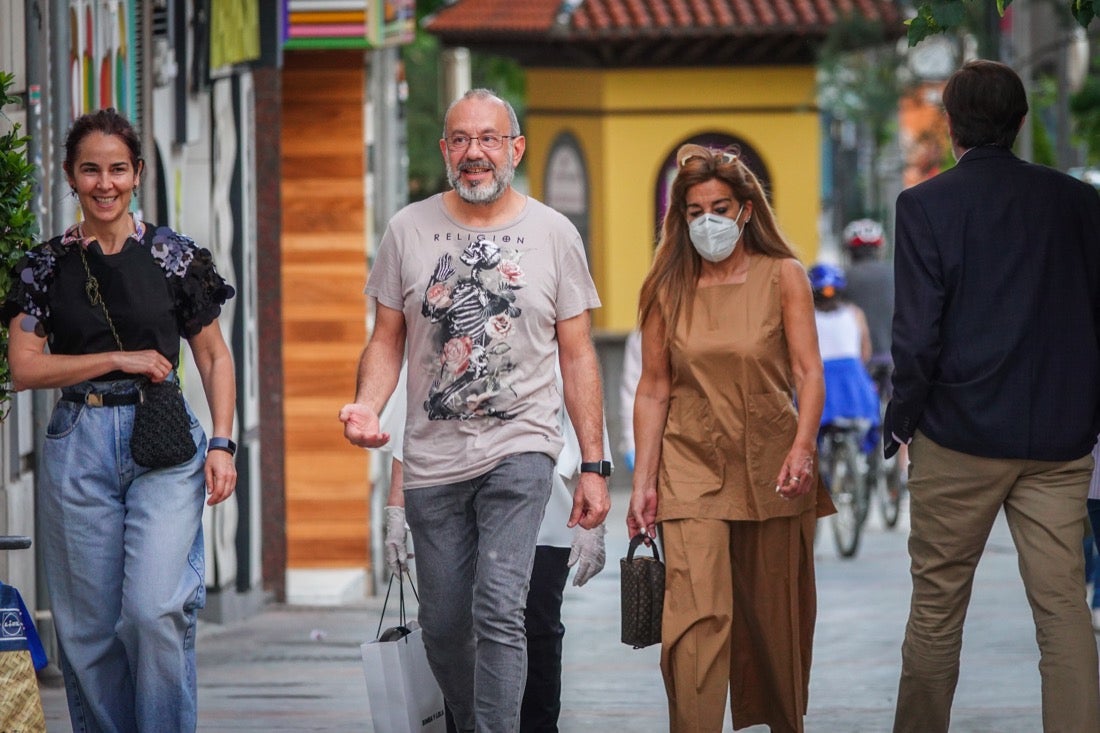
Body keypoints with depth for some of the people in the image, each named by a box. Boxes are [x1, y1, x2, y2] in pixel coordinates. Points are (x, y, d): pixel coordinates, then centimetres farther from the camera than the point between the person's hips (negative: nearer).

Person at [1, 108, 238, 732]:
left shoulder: (175, 255, 4)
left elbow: (214, 356, 8)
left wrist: (222, 444, -3)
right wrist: (119, 360, -8)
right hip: (78, 445, 2)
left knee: (156, 610, -15)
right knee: (89, 625, 3)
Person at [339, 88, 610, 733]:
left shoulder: (554, 234, 2)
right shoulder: (409, 231, 4)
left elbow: (577, 355, 5)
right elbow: (388, 340, 9)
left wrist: (595, 466, 2)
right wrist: (367, 406, -12)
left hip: (520, 449, -3)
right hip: (433, 458, 3)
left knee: (499, 613, -18)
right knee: (444, 627, 8)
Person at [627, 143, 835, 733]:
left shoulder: (782, 278, 1)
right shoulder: (667, 289, 5)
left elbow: (809, 375, -5)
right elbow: (653, 390, 5)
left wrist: (802, 448, -21)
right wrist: (643, 481, -2)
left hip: (771, 469, 0)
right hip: (691, 469, 0)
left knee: (775, 619, 10)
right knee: (695, 617, -15)